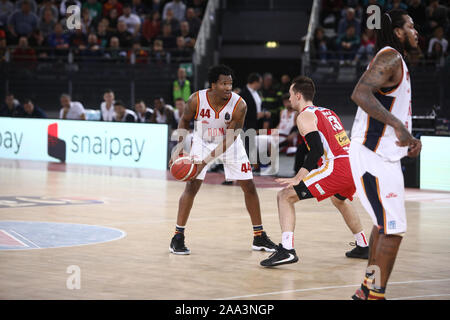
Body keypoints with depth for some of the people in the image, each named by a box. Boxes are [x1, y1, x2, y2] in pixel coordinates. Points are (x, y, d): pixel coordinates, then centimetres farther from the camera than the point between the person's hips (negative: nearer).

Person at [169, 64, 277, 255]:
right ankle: (178, 238, -3)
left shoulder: (239, 105, -28)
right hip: (203, 142, -1)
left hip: (229, 144, 1)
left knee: (249, 186, -1)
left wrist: (206, 161, -32)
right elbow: (185, 120, -4)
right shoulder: (197, 100, -26)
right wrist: (180, 147, -16)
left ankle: (259, 238, 12)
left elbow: (229, 139, -25)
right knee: (192, 186, -12)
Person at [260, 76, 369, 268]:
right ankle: (363, 247, 43)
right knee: (339, 200, 39)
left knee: (285, 196, -4)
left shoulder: (305, 116, 0)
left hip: (336, 168, -8)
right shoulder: (327, 112, 26)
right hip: (354, 166, 9)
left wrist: (297, 179, -13)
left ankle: (286, 250, -18)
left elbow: (317, 150, -13)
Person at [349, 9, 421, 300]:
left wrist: (407, 140, 15)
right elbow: (360, 94, -30)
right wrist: (397, 125, -32)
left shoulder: (397, 61, 18)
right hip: (372, 155, -11)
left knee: (385, 226, 19)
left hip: (384, 155, 11)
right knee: (394, 230, -11)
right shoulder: (390, 57, -14)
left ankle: (368, 289, 28)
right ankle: (375, 294, -5)